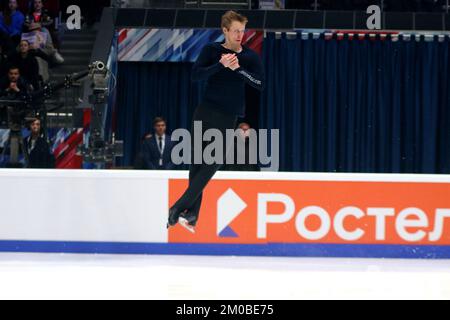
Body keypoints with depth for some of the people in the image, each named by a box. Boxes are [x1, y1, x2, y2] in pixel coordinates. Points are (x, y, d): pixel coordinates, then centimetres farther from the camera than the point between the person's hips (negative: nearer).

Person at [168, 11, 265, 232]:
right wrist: (220, 65, -22)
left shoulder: (250, 56, 4)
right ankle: (192, 213, 4)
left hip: (228, 117, 0)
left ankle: (179, 208, -12)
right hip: (205, 112, 0)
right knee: (198, 160, -2)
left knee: (214, 163, -12)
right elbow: (196, 74, -9)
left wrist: (237, 68, -19)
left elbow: (260, 83, -8)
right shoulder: (212, 50, 3)